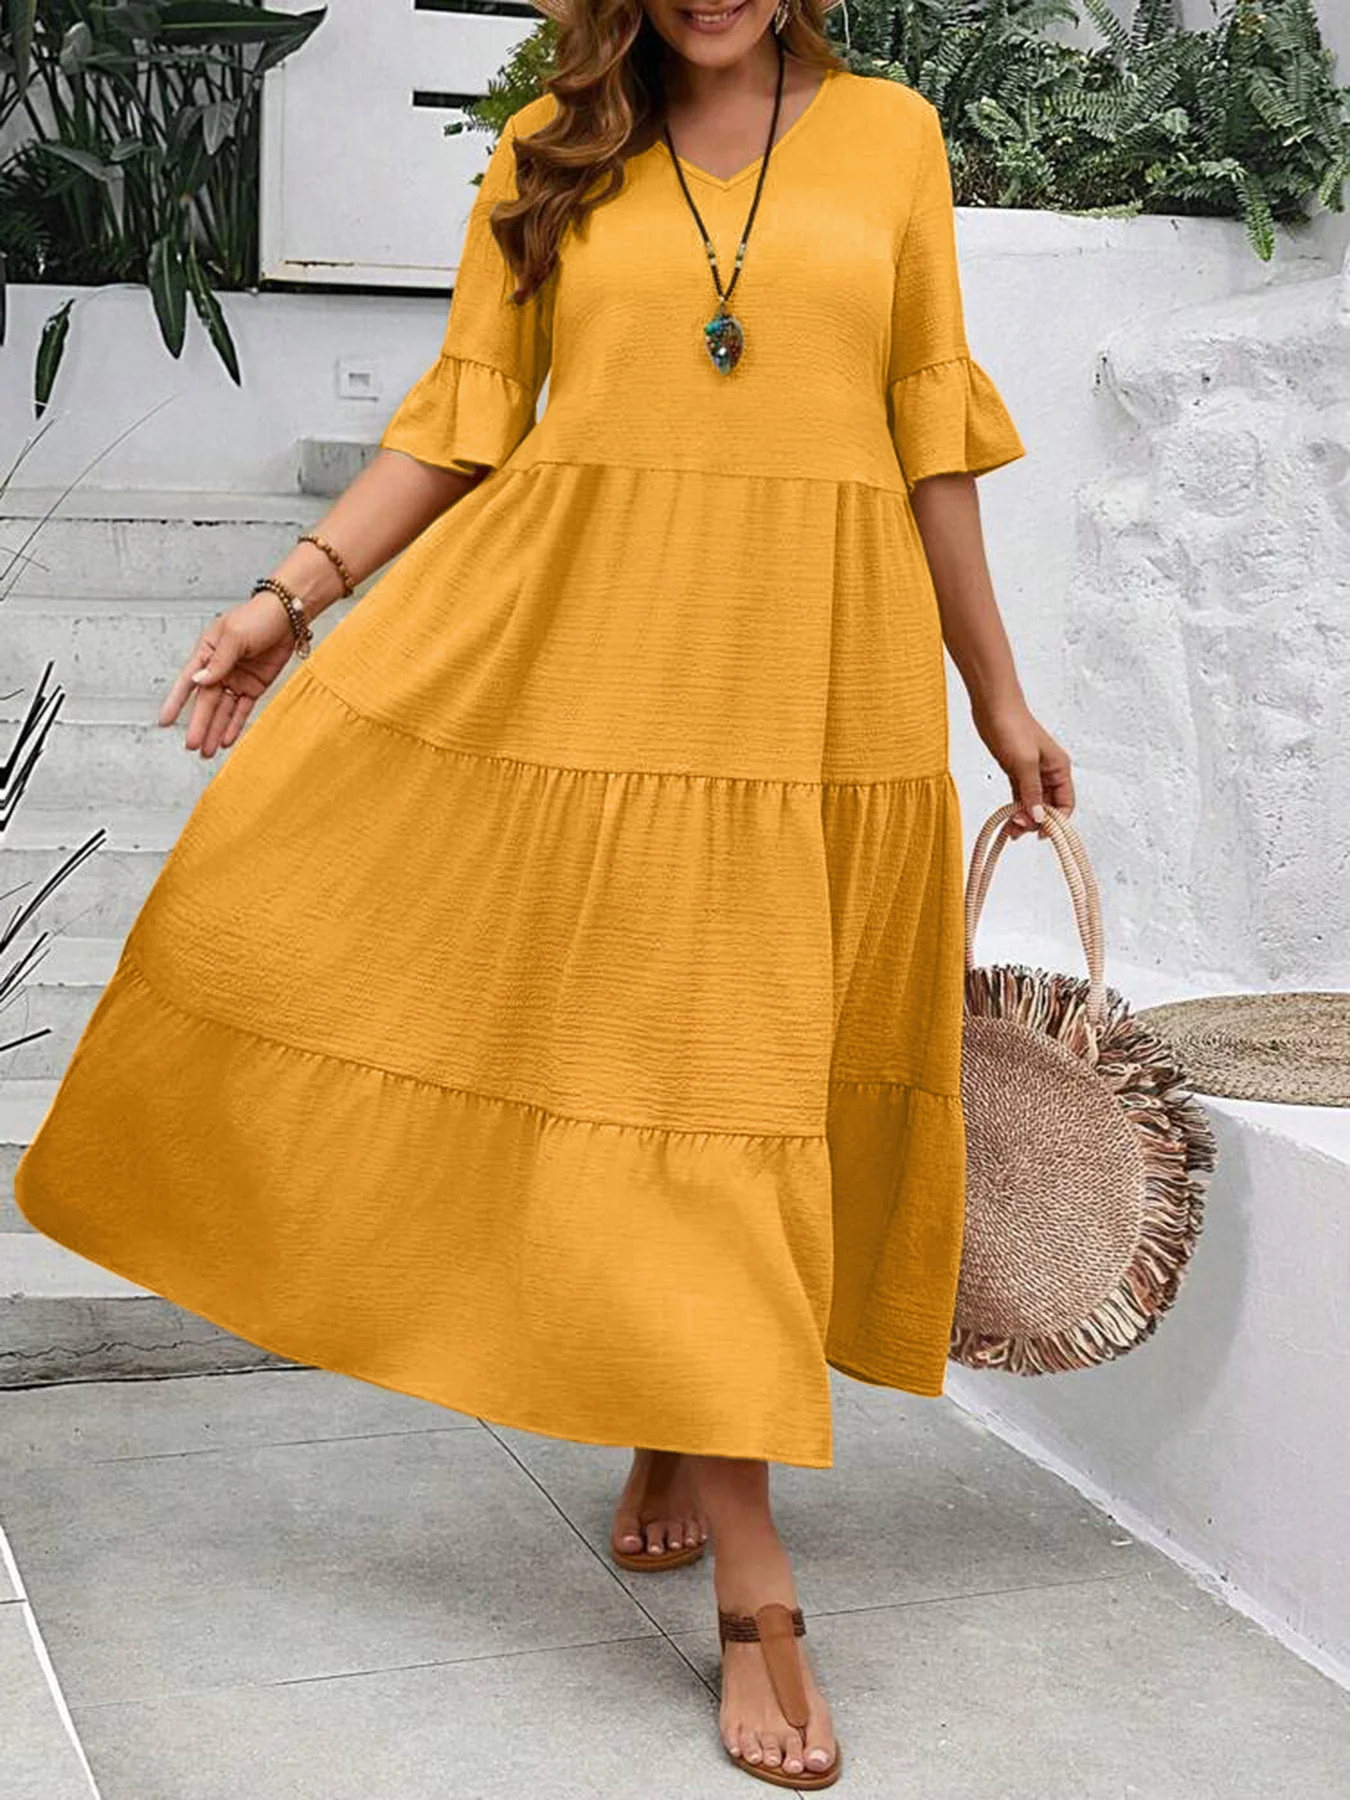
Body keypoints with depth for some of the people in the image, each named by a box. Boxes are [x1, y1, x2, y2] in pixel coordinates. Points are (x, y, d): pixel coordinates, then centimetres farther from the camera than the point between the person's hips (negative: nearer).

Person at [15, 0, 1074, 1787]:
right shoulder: (553, 153, 8)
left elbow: (930, 438, 10)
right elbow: (458, 422, 8)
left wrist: (998, 693, 11)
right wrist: (294, 595, -1)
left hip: (819, 679, 1)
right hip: (594, 655, -1)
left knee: (764, 1068, 6)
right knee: (646, 1062, -3)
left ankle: (677, 1441, 30)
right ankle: (758, 1590, 4)